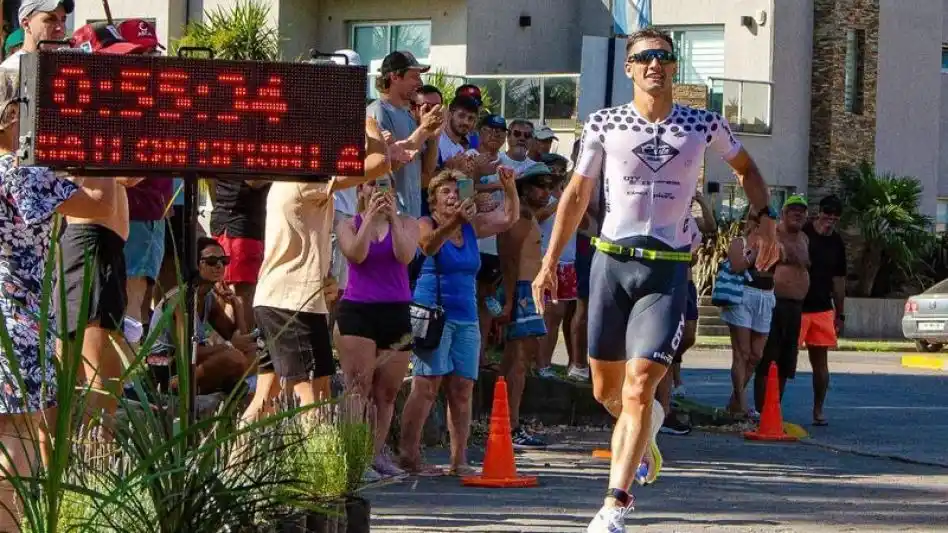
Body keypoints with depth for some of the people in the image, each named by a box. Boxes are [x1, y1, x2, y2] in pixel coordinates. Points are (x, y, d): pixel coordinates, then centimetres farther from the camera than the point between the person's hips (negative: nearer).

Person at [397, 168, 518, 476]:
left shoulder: (471, 226, 15)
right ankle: (408, 454, -12)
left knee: (462, 391, 3)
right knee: (426, 387, -12)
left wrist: (509, 187, -2)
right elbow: (429, 245, -23)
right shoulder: (425, 225, -2)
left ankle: (459, 460, 5)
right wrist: (453, 222, -41)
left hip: (466, 319, 6)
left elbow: (509, 218, 15)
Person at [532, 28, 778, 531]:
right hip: (611, 262, 2)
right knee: (605, 389, 10)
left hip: (668, 270, -2)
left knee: (639, 386, -15)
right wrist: (549, 261, 7)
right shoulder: (604, 124, 3)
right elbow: (576, 194, 11)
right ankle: (642, 432, 45)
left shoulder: (704, 125, 3)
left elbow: (745, 167, 22)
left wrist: (765, 219, 8)